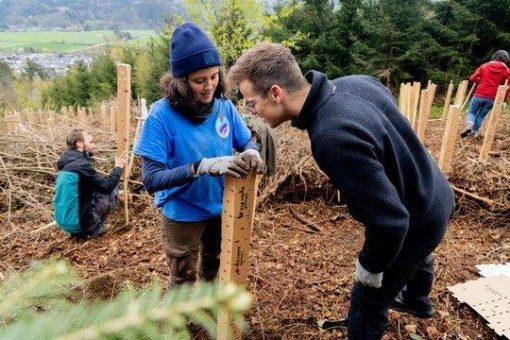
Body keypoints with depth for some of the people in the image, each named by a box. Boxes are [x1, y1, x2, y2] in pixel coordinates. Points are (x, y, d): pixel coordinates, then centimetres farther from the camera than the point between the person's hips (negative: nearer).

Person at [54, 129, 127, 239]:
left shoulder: (67, 163, 7)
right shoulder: (81, 165, -20)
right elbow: (107, 186, -15)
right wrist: (118, 167, -2)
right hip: (77, 222, -9)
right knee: (113, 190, 1)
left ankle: (80, 230, 19)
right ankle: (94, 229, 7)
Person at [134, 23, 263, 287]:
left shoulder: (224, 106, -12)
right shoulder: (162, 115, -25)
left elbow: (246, 141, -1)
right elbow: (151, 179, -28)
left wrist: (252, 152, -26)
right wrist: (202, 166, -41)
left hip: (221, 208, 5)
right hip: (182, 214, -5)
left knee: (215, 270, 30)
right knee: (183, 279, 19)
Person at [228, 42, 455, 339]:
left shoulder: (333, 138, -42)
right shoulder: (355, 82, -14)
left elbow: (389, 220, -37)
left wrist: (370, 267, -17)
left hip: (419, 221, -8)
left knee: (368, 299, 13)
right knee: (415, 256, 37)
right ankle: (418, 301, 69)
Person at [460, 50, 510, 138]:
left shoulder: (484, 66, 8)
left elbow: (472, 78, 5)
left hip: (479, 95, 0)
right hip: (492, 98, 1)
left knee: (471, 112, 13)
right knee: (481, 115, 15)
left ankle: (469, 125, -13)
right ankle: (473, 132, 15)